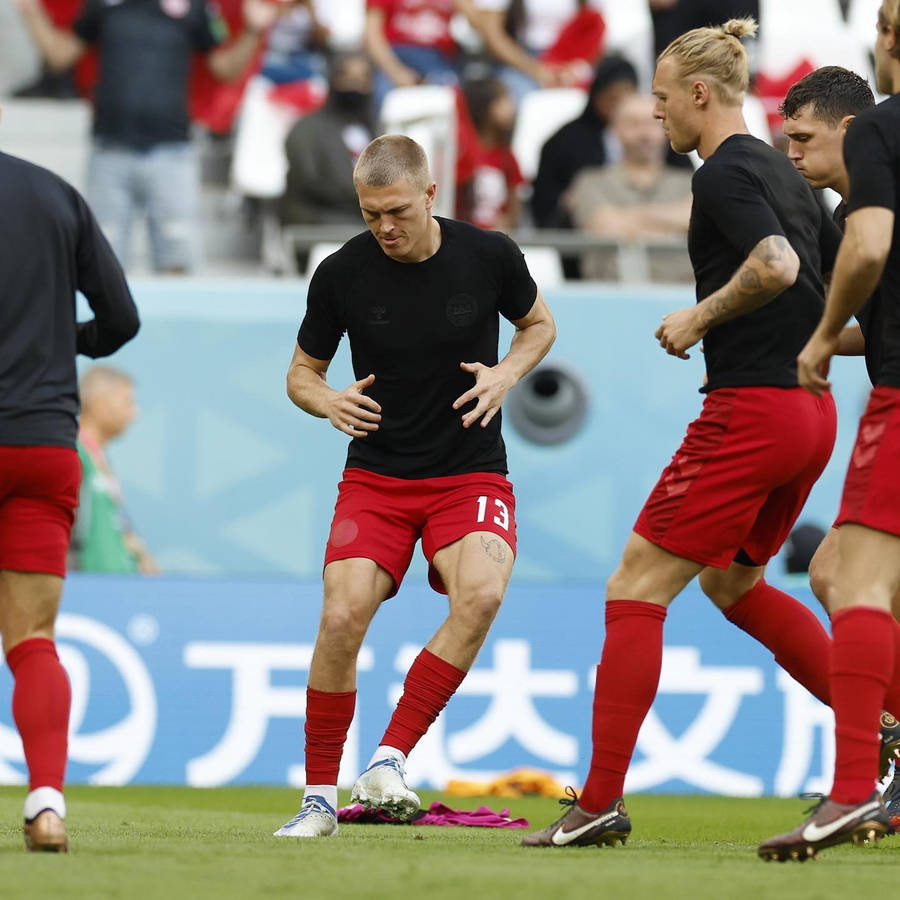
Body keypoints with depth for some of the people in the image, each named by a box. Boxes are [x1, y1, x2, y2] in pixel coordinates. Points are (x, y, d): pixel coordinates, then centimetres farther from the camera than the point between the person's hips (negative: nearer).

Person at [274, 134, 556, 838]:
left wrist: (506, 373, -7)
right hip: (376, 477, 0)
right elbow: (302, 372, 8)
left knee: (481, 595, -30)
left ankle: (389, 763, -20)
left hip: (471, 476, 0)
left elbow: (539, 323, 14)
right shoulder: (341, 274, -6)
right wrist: (329, 401, -15)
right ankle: (319, 798, -2)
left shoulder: (489, 256, -7)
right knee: (342, 617, -19)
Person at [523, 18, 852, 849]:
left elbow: (778, 263, -28)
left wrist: (699, 319, -15)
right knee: (732, 581, 26)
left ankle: (601, 801, -6)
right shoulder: (779, 170, 16)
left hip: (749, 411, -10)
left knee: (637, 590, -4)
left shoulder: (725, 173, -12)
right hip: (809, 411, 10)